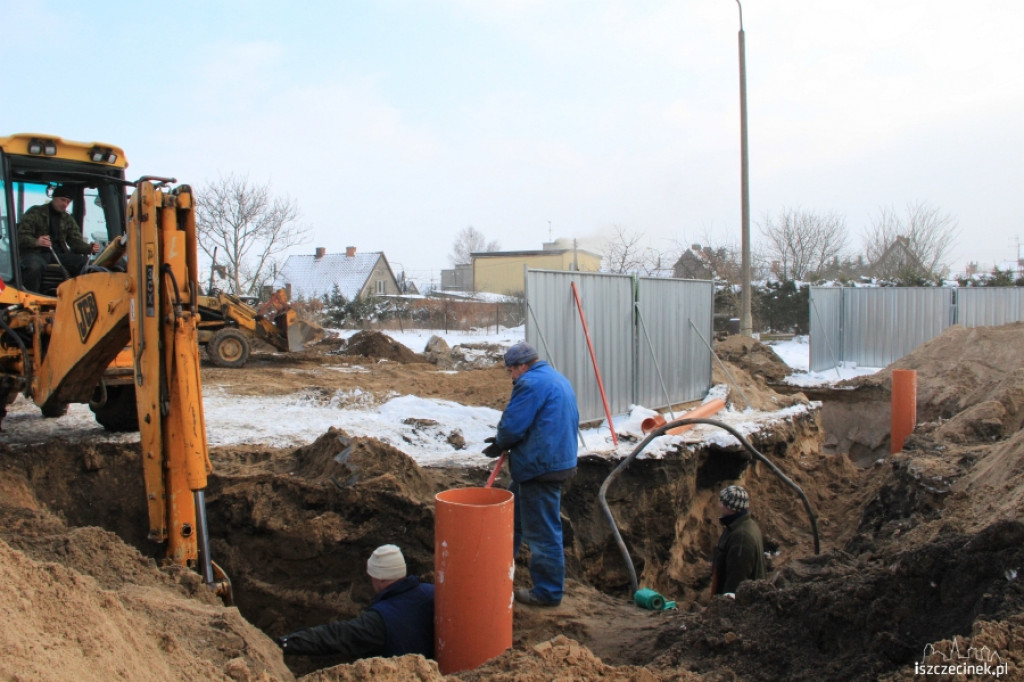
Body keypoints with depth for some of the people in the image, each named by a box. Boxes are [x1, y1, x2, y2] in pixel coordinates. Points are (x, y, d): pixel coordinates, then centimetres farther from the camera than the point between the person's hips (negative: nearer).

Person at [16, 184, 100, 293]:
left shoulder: (68, 219, 19)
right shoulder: (35, 213, 4)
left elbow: (76, 241, 10)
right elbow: (21, 236, -6)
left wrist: (90, 248, -14)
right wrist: (36, 242, -30)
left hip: (59, 255, 4)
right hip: (36, 253, -4)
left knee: (86, 263, -21)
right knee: (34, 266, -39)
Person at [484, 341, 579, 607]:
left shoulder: (531, 383, -16)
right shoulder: (559, 380, 16)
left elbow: (512, 425, -20)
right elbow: (573, 420, 20)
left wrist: (500, 444, 3)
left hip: (540, 468, -11)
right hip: (560, 460, 11)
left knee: (542, 530, 0)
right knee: (512, 516, 22)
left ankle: (548, 592, 11)